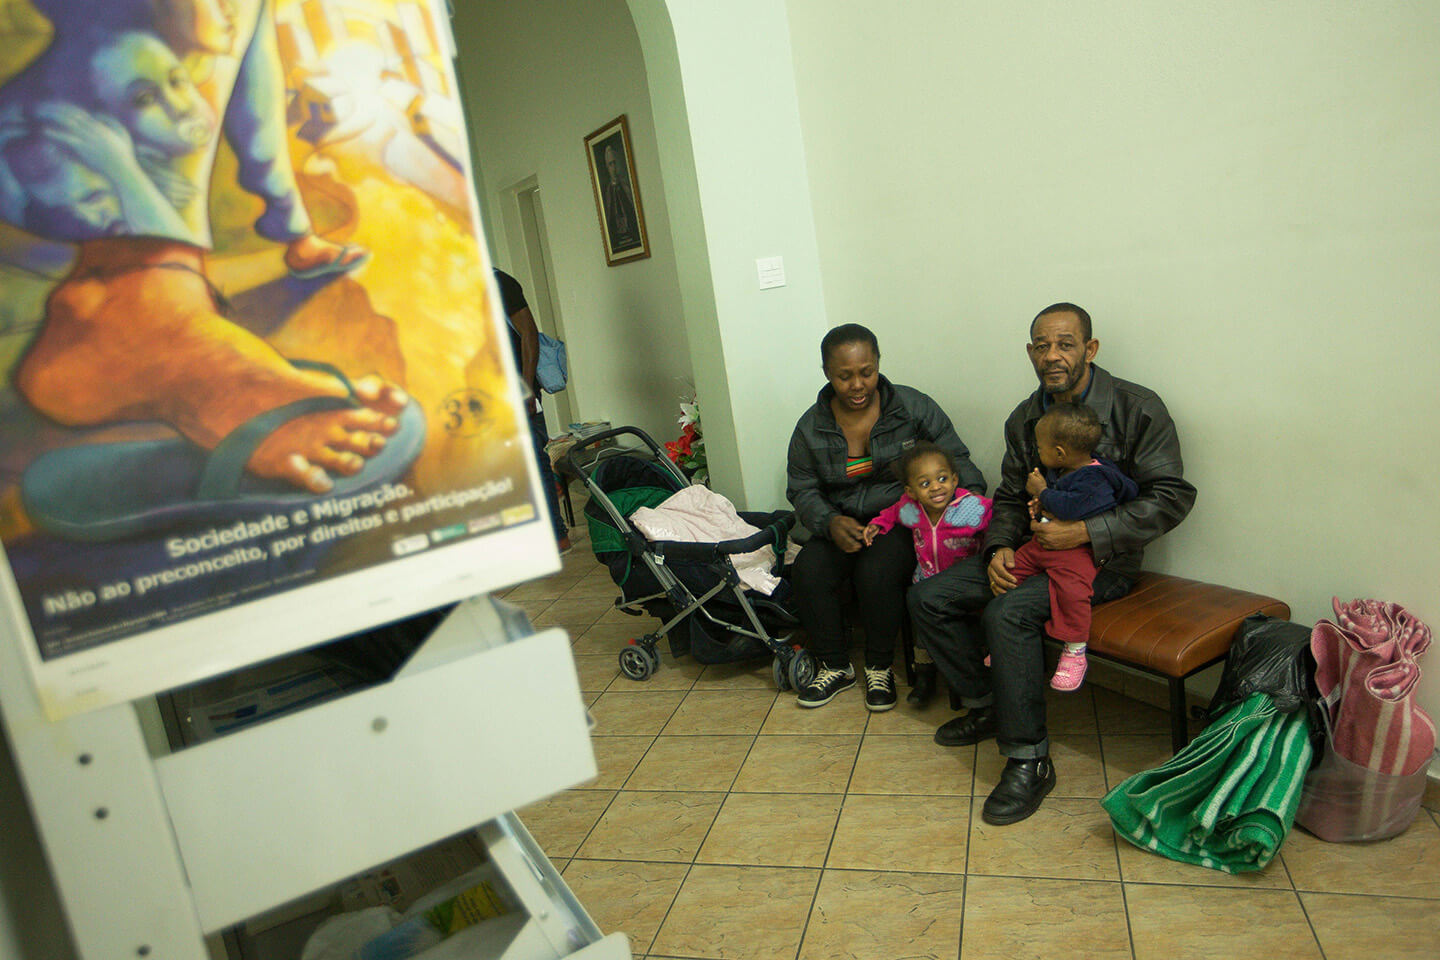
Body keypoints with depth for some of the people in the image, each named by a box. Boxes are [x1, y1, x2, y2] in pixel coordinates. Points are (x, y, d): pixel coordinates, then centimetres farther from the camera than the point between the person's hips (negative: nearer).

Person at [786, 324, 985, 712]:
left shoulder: (913, 406, -3)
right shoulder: (811, 427, 1)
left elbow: (955, 458, 2)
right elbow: (801, 489, 3)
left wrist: (973, 494, -17)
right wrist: (830, 522, -16)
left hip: (903, 520, -3)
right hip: (842, 524, 3)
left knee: (877, 573, -31)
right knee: (807, 572, -23)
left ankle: (880, 667, -3)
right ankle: (835, 666, 1)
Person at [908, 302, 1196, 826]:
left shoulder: (1136, 408, -10)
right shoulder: (1025, 418, 8)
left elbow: (1171, 497, -14)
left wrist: (1084, 532, -22)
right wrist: (999, 548, -7)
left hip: (1103, 559, -6)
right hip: (1033, 548, 7)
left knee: (1008, 611, -33)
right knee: (927, 597, -6)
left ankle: (1029, 760, -19)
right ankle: (986, 705, 12)